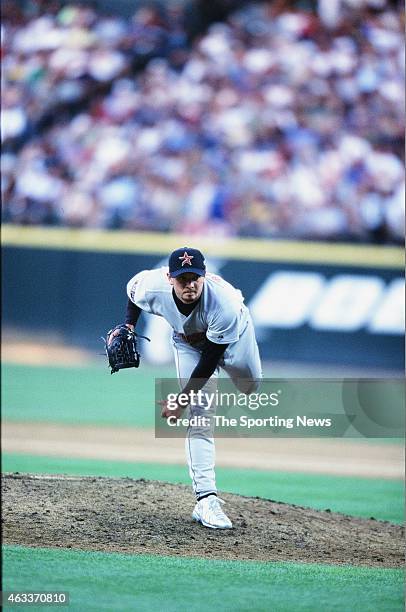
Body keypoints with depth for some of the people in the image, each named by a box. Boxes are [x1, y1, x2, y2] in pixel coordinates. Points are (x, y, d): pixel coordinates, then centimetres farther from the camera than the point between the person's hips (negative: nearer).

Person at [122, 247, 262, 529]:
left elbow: (211, 358, -34)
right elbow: (133, 287, -7)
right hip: (188, 343, 1)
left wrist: (182, 400, -30)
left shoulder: (224, 302, -44)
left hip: (233, 337, -1)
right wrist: (128, 326, -15)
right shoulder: (153, 288, -35)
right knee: (199, 417, -11)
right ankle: (206, 499, -15)